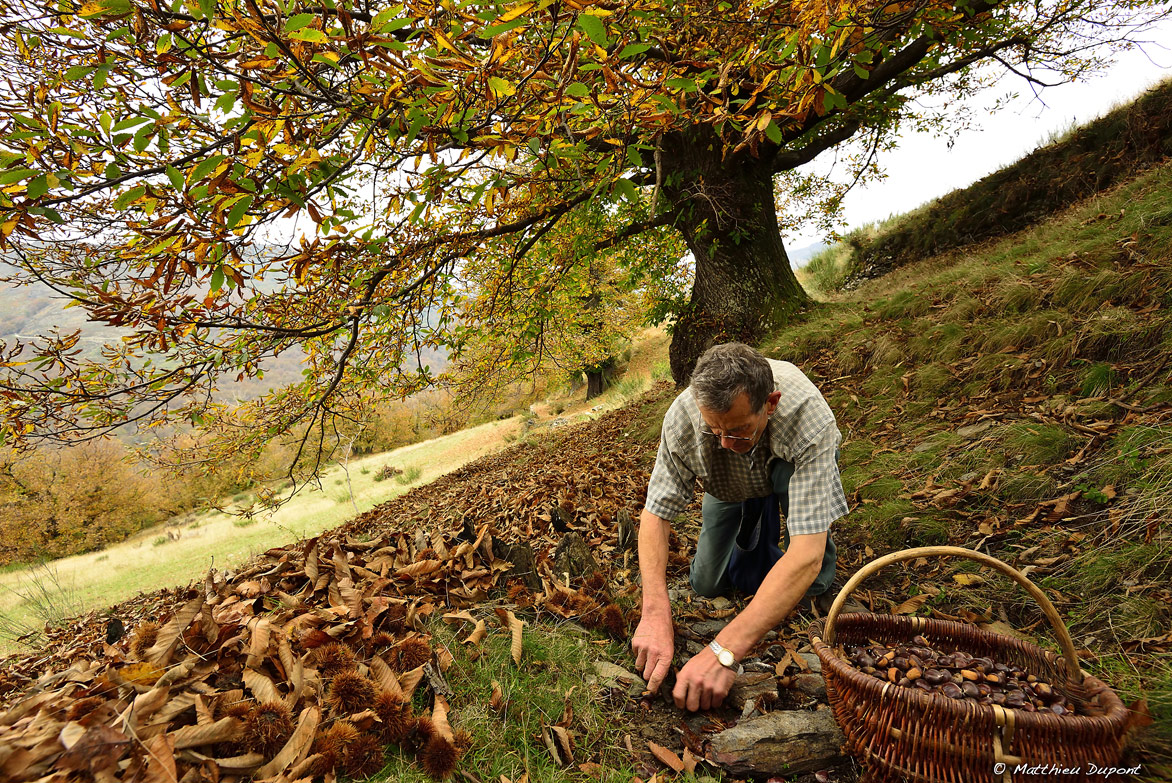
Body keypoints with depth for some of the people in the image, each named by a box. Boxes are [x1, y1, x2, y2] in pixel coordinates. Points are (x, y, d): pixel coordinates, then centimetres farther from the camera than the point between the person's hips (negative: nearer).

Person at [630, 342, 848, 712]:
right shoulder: (683, 417, -37)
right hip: (730, 483, 2)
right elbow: (656, 513, -31)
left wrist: (724, 651, -56)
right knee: (707, 585, 0)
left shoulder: (809, 419, -45)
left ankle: (815, 589, -9)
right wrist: (655, 613, -47)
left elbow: (806, 552, -51)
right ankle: (751, 525, 28)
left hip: (793, 464, -2)